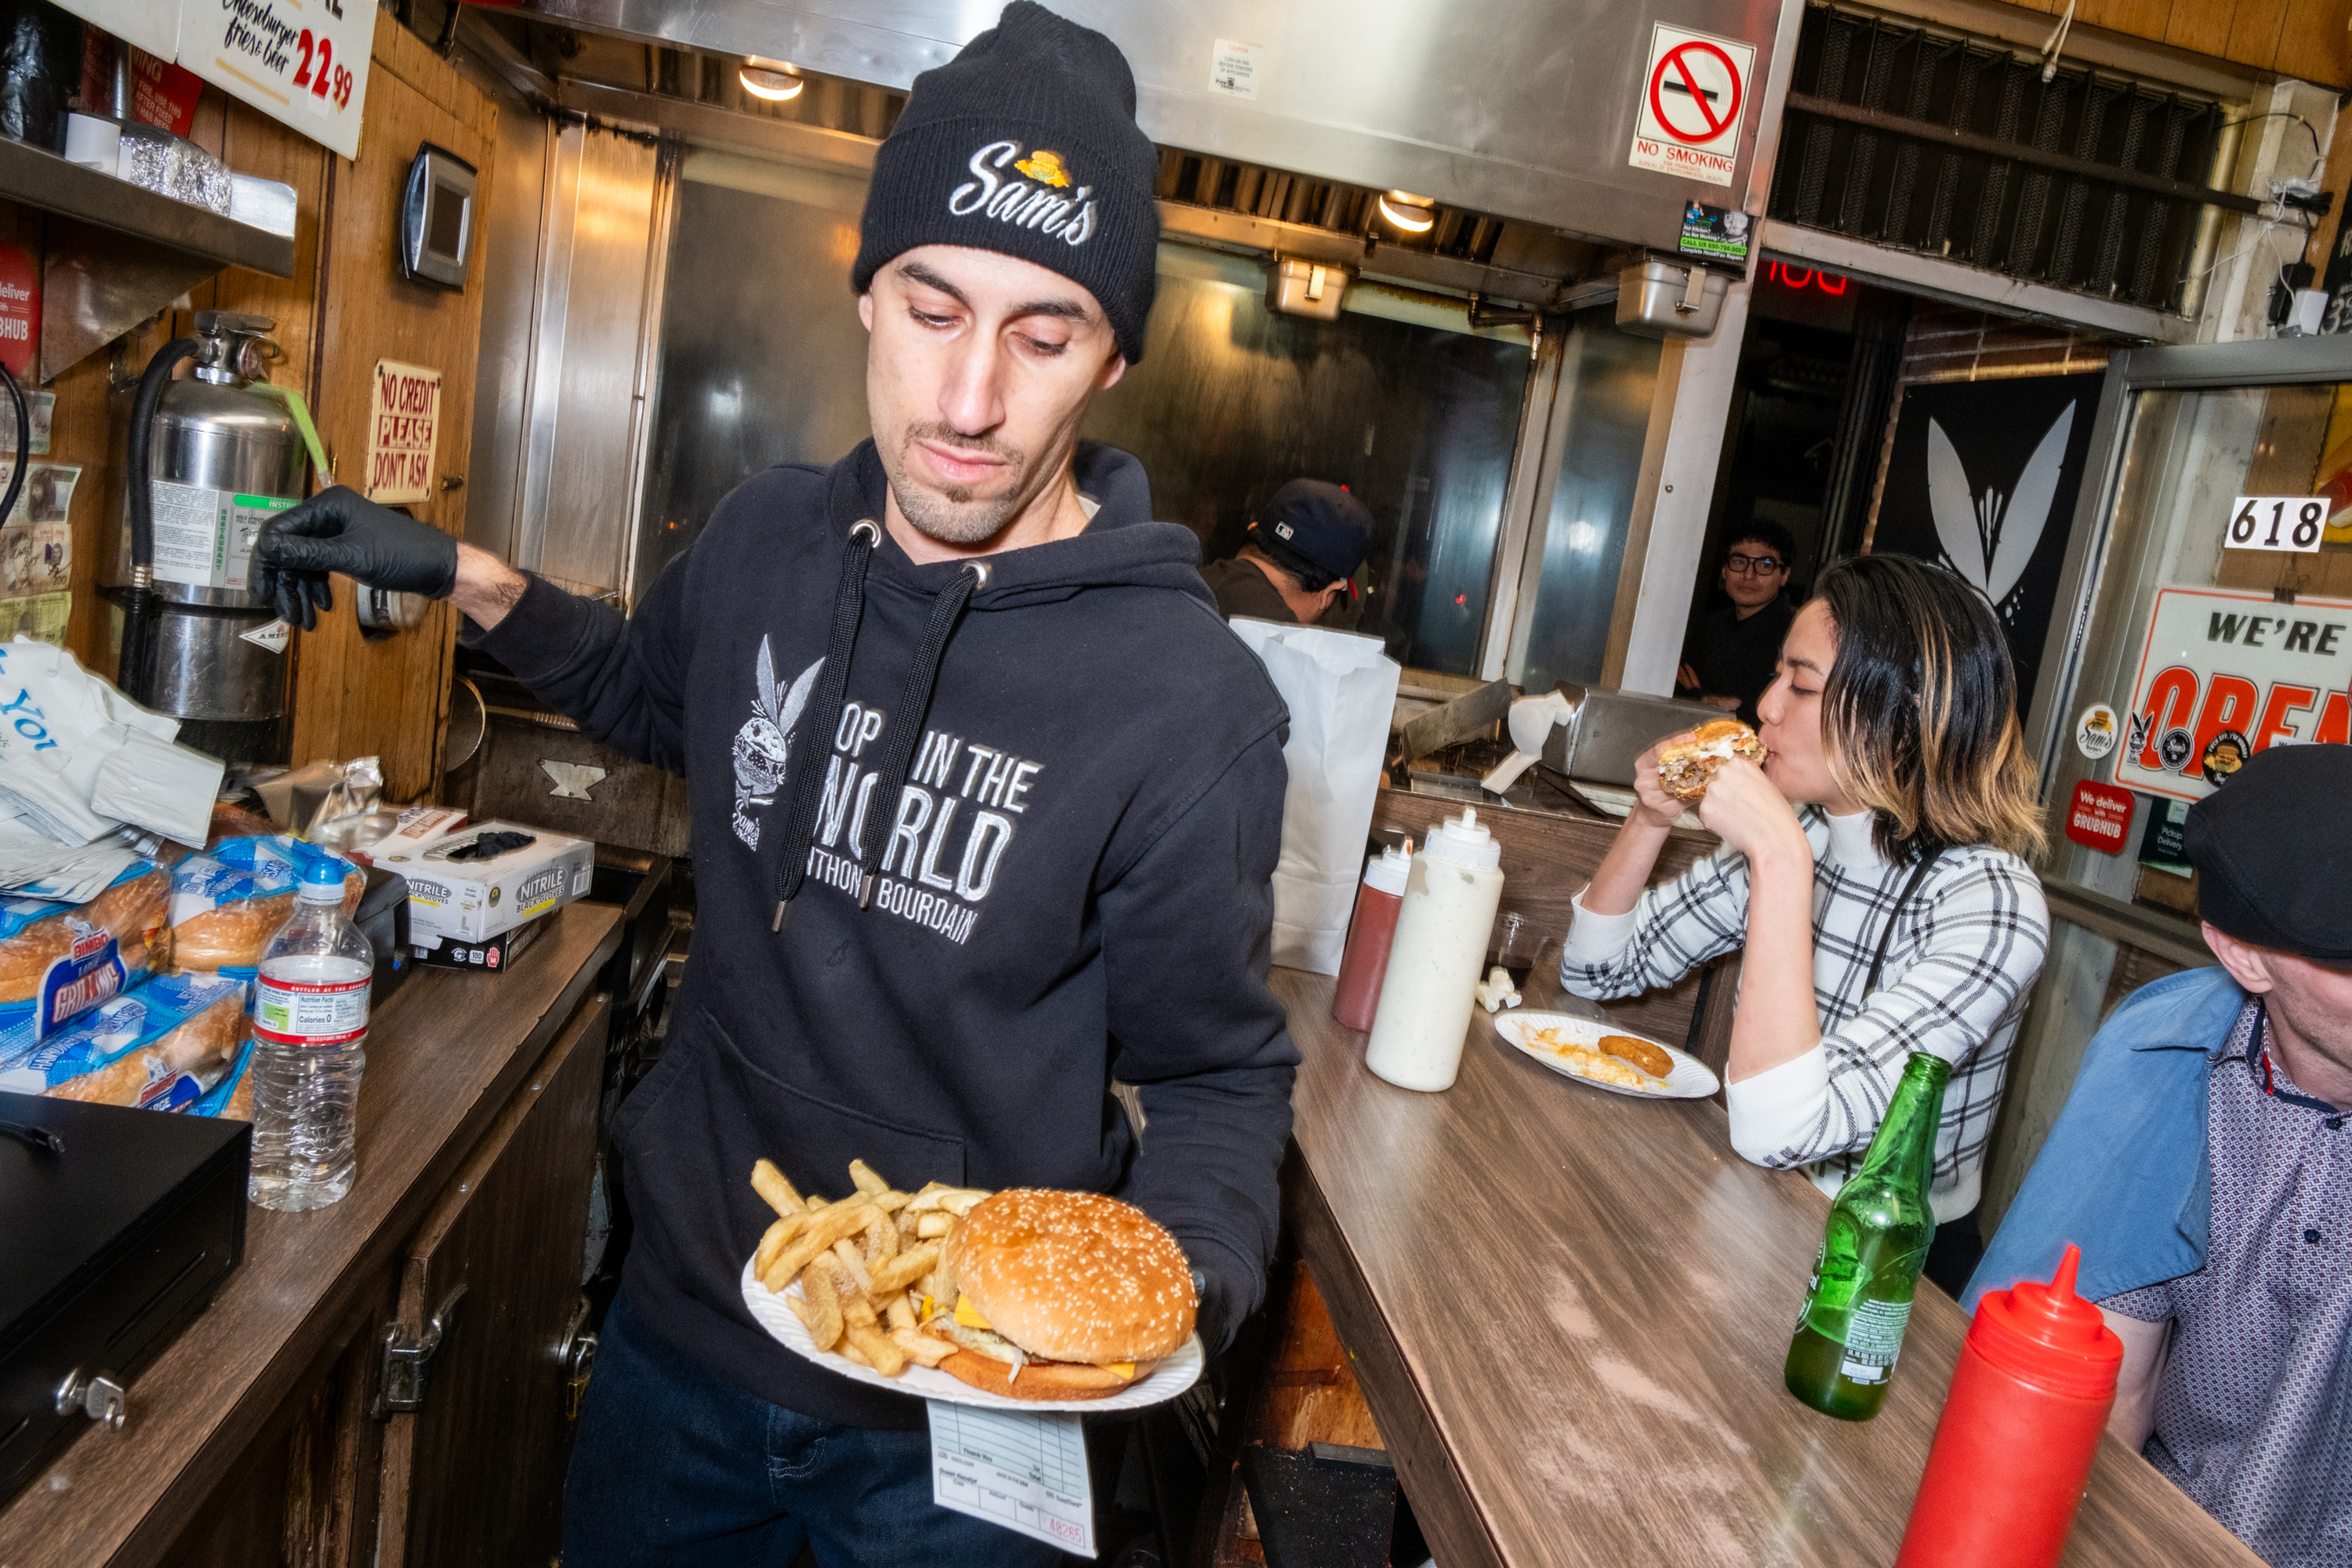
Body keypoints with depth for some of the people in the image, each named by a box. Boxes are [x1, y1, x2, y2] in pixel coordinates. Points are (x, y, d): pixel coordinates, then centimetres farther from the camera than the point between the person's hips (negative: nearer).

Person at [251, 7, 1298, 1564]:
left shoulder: (1192, 703, -23)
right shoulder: (769, 538, -7)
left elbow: (1219, 1076, -12)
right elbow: (651, 696, 17)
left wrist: (1190, 1265, -30)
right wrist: (470, 578, 2)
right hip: (688, 1314, 5)